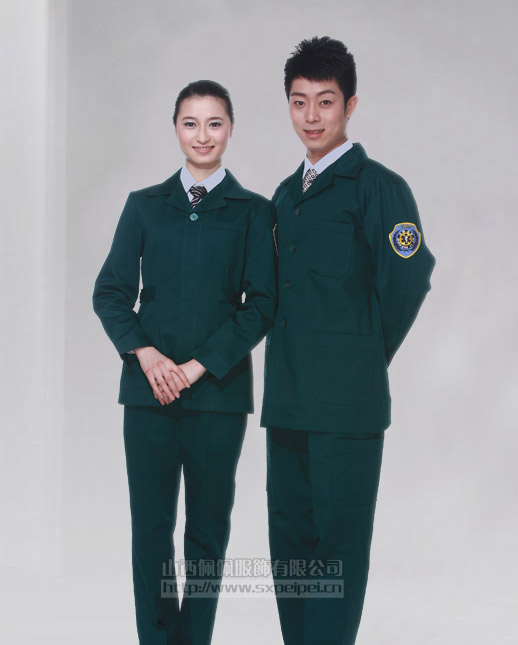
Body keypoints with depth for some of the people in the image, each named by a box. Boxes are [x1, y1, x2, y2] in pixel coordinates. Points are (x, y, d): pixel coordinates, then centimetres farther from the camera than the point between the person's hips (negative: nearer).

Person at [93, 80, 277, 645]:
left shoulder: (253, 212, 5)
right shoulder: (144, 206, 11)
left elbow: (261, 304, -1)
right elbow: (110, 292, 8)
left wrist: (198, 366, -9)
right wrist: (146, 353, -9)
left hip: (218, 390, -1)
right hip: (149, 388, 1)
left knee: (208, 526, 5)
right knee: (150, 524, 3)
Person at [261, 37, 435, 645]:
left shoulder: (378, 186, -7)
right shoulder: (286, 195, 17)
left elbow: (407, 281, -11)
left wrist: (366, 358, -2)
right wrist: (291, 364, 13)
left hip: (346, 402, -7)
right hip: (287, 399, 7)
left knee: (338, 543, -2)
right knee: (289, 540, 11)